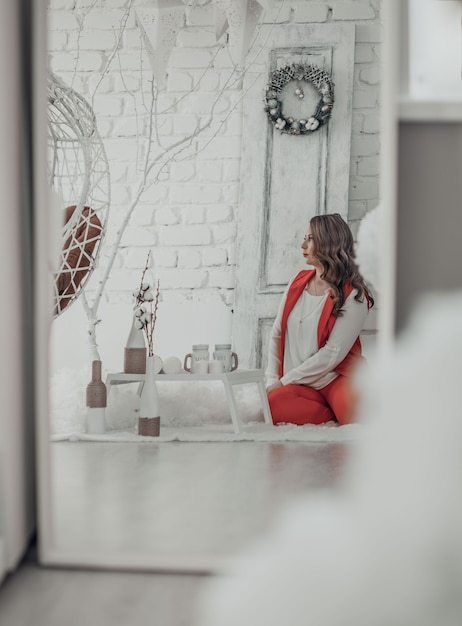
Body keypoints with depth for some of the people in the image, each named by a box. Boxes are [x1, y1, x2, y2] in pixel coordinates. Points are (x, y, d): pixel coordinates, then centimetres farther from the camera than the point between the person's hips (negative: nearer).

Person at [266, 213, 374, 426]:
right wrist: (272, 380, 0)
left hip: (338, 378, -5)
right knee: (274, 405, -30)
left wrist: (285, 381, -12)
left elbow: (332, 354, -13)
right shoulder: (298, 282, 10)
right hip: (299, 385, 5)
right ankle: (339, 414, -11)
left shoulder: (353, 296, -7)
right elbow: (276, 335, 12)